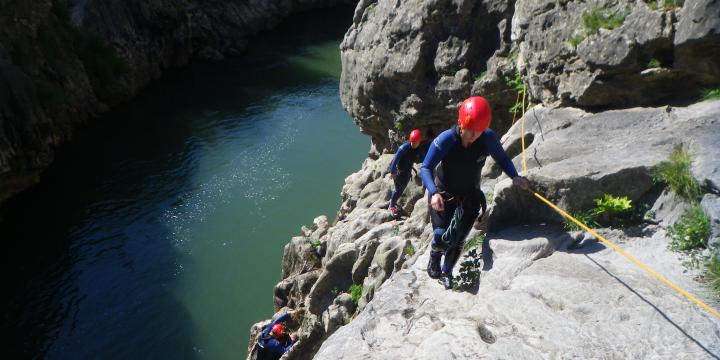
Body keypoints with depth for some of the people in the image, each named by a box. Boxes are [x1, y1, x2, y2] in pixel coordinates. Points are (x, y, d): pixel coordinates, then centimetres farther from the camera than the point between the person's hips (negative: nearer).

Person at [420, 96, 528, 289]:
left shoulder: (488, 138, -21)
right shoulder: (445, 139, -28)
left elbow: (502, 158, -3)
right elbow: (425, 168, -26)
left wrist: (514, 176, -22)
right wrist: (434, 192, -42)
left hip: (469, 197, 3)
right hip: (443, 195, -2)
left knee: (458, 240, 6)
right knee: (441, 237, -10)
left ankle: (446, 272, 34)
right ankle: (434, 258, 28)